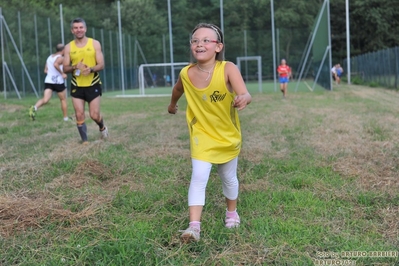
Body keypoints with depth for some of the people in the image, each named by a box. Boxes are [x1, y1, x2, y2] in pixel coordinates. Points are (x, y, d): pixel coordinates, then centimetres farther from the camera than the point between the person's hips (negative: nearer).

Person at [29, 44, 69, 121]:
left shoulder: (50, 57, 15)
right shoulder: (60, 58, -9)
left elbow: (46, 70, 14)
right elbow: (55, 64, -30)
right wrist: (62, 73, -23)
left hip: (48, 81, 6)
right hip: (58, 82, -6)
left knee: (45, 99, -7)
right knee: (63, 100, 12)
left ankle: (34, 107, -33)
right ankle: (66, 118, 20)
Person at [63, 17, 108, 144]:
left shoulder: (95, 43, -2)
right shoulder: (69, 47, 2)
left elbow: (101, 65, -5)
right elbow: (65, 68, 2)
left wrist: (91, 69, -25)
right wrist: (74, 67, -20)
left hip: (93, 84, -1)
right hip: (77, 86, 2)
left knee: (94, 115, -2)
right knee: (79, 115, -2)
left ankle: (102, 127, 32)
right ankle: (85, 141, 11)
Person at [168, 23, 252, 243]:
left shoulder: (228, 69, -25)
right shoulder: (186, 74, -15)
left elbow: (245, 95, -39)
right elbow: (178, 89, 10)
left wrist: (243, 99, -63)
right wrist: (172, 104, 28)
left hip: (228, 135, 0)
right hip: (201, 134, 1)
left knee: (228, 177, 17)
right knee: (198, 177, -15)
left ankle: (232, 212, 42)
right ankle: (194, 226, -13)